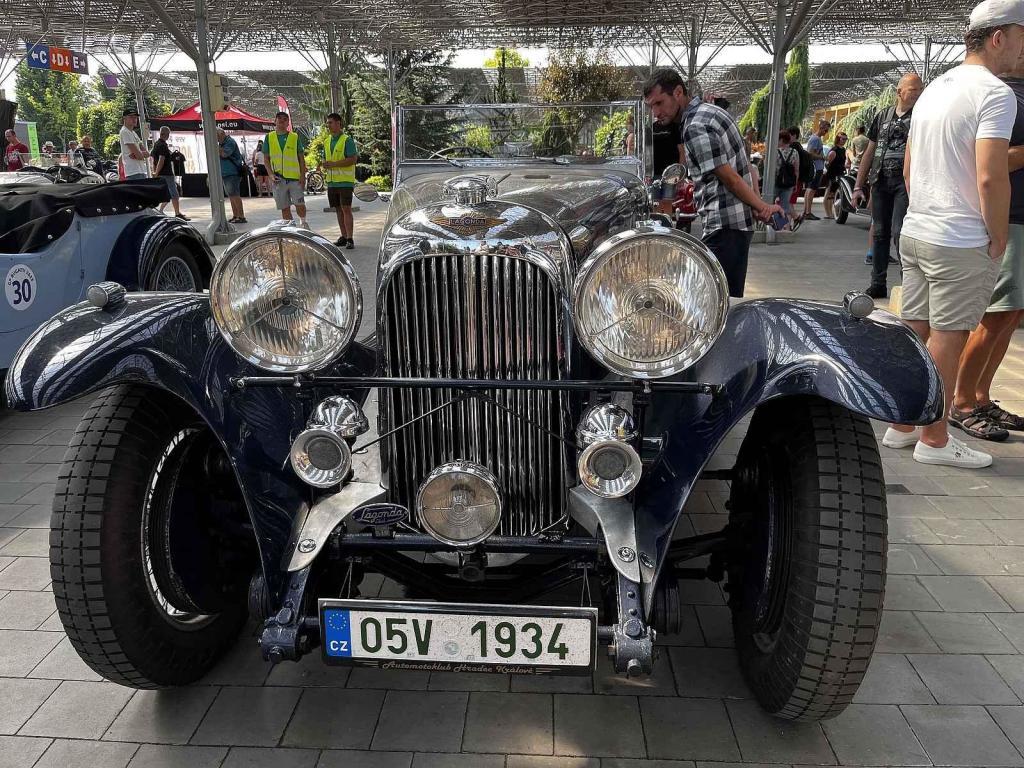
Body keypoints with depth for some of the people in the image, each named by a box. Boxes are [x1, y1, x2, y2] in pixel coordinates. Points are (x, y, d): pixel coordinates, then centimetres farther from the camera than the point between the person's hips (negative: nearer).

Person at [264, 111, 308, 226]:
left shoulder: (295, 137, 6)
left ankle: (303, 222, 20)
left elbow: (301, 158, 6)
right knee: (285, 208, 5)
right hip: (278, 179, 1)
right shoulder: (269, 137, 9)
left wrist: (303, 174, -5)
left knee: (300, 205, -9)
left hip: (295, 177, -1)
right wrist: (271, 174, -4)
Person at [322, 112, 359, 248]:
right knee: (338, 210, 9)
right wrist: (325, 167, 0)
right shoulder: (327, 141, 15)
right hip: (332, 181, 7)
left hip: (345, 181, -7)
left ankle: (350, 239, -10)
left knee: (346, 209, -10)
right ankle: (343, 237, 15)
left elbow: (353, 159, -15)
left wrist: (334, 164, -18)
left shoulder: (347, 140, -6)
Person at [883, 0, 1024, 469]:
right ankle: (934, 439, 9)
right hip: (961, 241, -8)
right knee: (947, 338, -1)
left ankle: (900, 426, 22)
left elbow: (908, 168, 19)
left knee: (913, 332, 13)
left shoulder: (933, 90, 14)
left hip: (914, 232, 8)